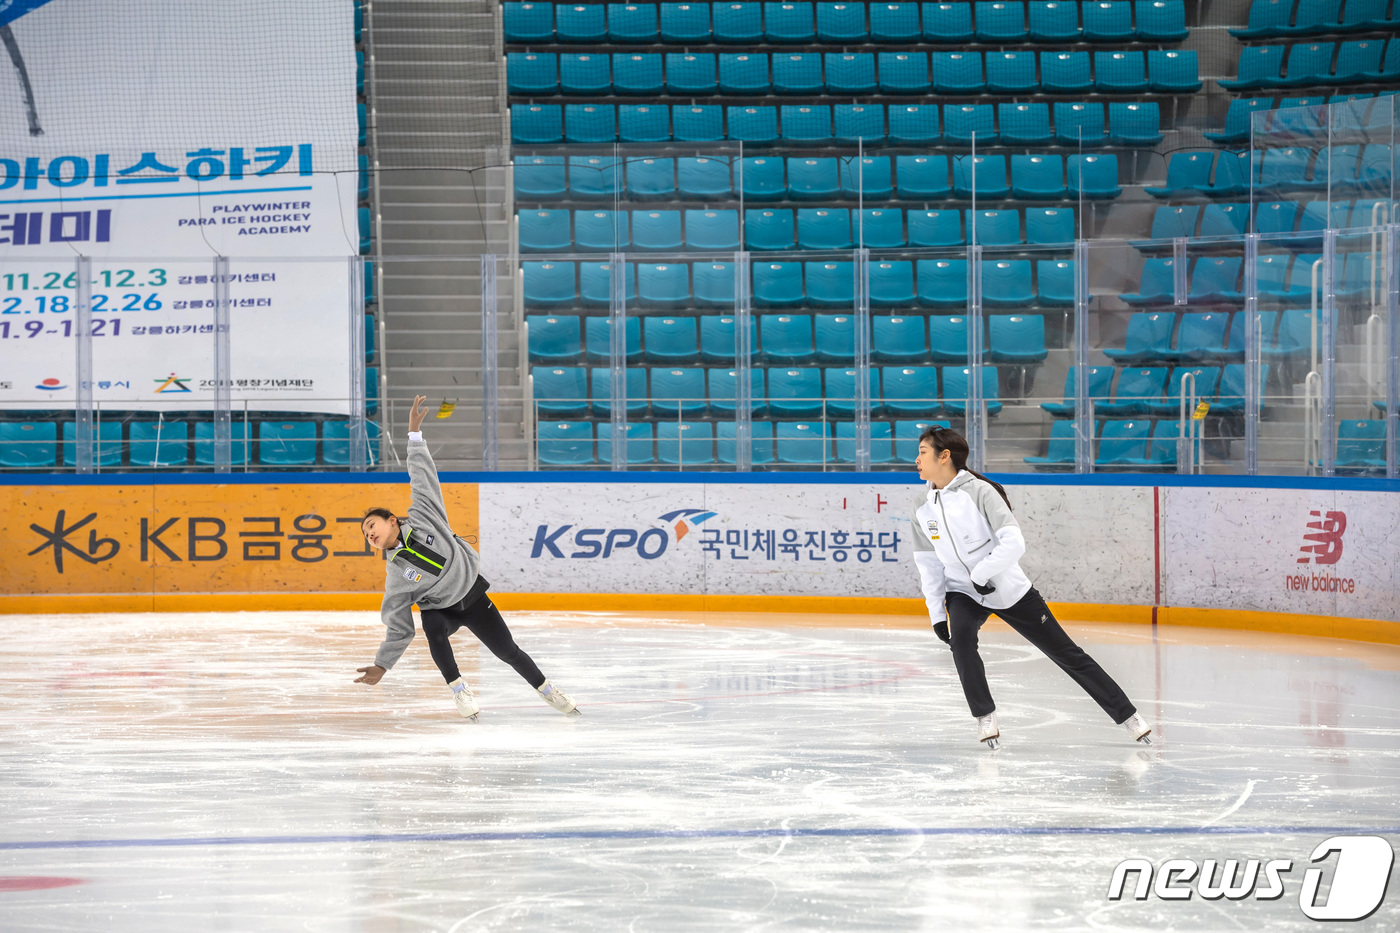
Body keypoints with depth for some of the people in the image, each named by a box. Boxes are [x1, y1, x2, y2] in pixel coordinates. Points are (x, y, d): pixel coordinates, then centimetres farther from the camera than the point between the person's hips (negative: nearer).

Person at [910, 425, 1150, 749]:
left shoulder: (979, 491, -18)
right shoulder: (922, 510, 0)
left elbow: (1013, 543, -25)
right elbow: (929, 565, 8)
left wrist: (980, 574, -24)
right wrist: (936, 613, 4)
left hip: (1009, 590, -4)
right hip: (963, 593, 4)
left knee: (1064, 651, 1)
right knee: (961, 638, -27)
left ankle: (1127, 714, 10)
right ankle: (985, 717, -11)